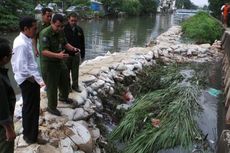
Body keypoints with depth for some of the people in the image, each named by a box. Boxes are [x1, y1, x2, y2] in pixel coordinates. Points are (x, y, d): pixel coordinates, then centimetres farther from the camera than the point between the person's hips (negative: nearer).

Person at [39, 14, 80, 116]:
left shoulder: (60, 31, 0)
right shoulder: (45, 33, -25)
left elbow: (65, 43, 12)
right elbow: (44, 51, -32)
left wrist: (73, 48, -8)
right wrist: (58, 55, -46)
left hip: (60, 61, 8)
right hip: (48, 63, -8)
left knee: (64, 80, 24)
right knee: (52, 86, 3)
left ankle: (63, 97, 51)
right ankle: (51, 107, 23)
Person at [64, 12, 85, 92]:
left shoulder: (79, 30, 4)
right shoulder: (64, 29, -11)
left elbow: (82, 43, 10)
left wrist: (82, 54, 11)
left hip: (76, 54, 4)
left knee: (75, 71, 12)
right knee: (66, 71, 8)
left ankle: (75, 85, 26)